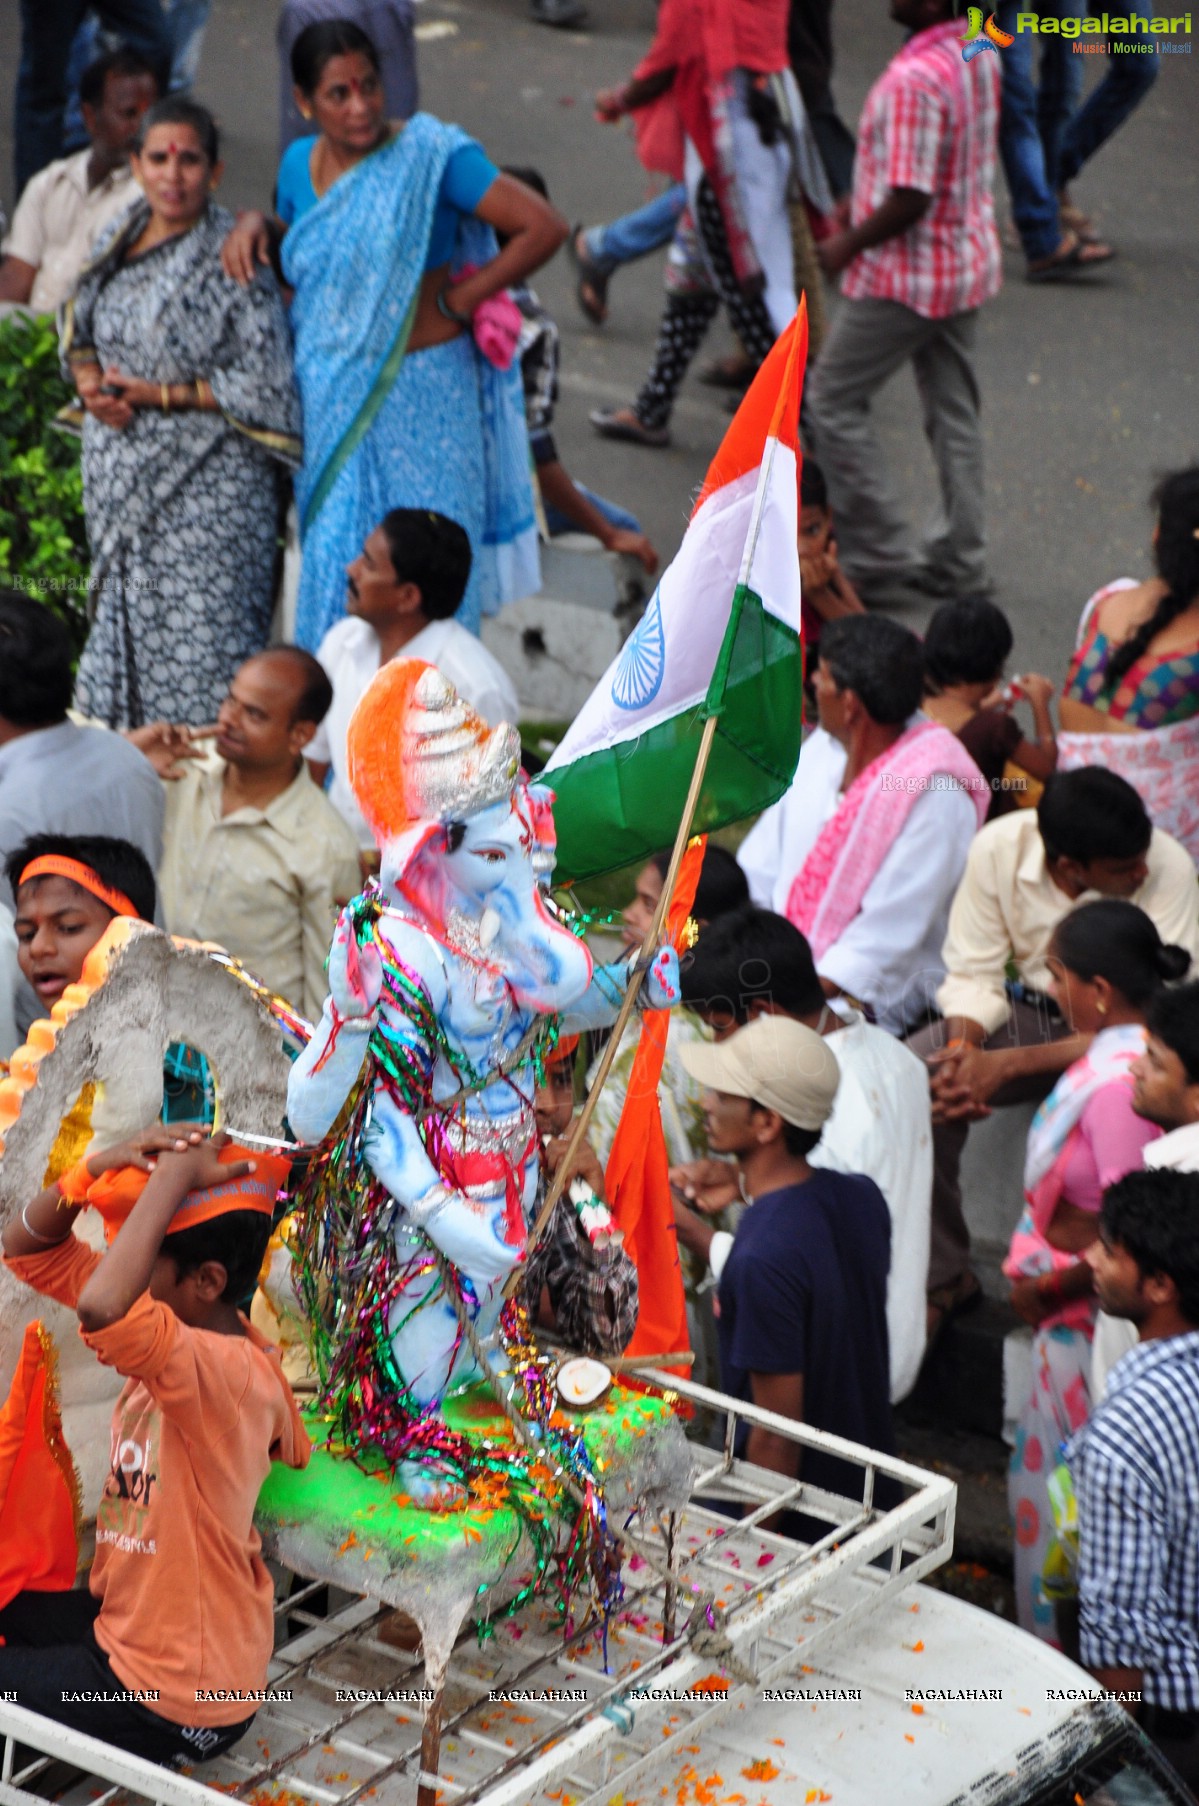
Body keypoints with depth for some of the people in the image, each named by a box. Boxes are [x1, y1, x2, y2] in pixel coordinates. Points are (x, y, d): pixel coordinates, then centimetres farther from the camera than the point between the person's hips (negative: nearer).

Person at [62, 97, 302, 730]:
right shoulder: (119, 237, 6)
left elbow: (263, 386, -15)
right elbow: (78, 331, 18)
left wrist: (158, 395, -15)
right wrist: (90, 382, -4)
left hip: (206, 486, -7)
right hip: (120, 477, 7)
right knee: (124, 624, 14)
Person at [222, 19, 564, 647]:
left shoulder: (432, 156, -14)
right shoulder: (299, 164, 4)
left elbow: (544, 227, -18)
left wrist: (456, 301, -14)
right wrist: (256, 224, 2)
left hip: (419, 397, -5)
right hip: (329, 401, 5)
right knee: (333, 566, 8)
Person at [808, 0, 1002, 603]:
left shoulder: (914, 80, -27)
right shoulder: (980, 55, 3)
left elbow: (910, 199, -28)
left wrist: (849, 245, -12)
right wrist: (860, 207, 18)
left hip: (907, 274, -9)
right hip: (968, 260, 9)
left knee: (833, 401, 5)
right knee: (953, 411, 15)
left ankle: (880, 555, 6)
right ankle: (959, 563, 21)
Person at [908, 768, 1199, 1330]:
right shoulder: (998, 848, -18)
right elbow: (972, 973, -6)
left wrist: (1008, 1064, -30)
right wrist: (965, 1049, -29)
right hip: (1031, 1010, 3)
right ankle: (941, 1273, -6)